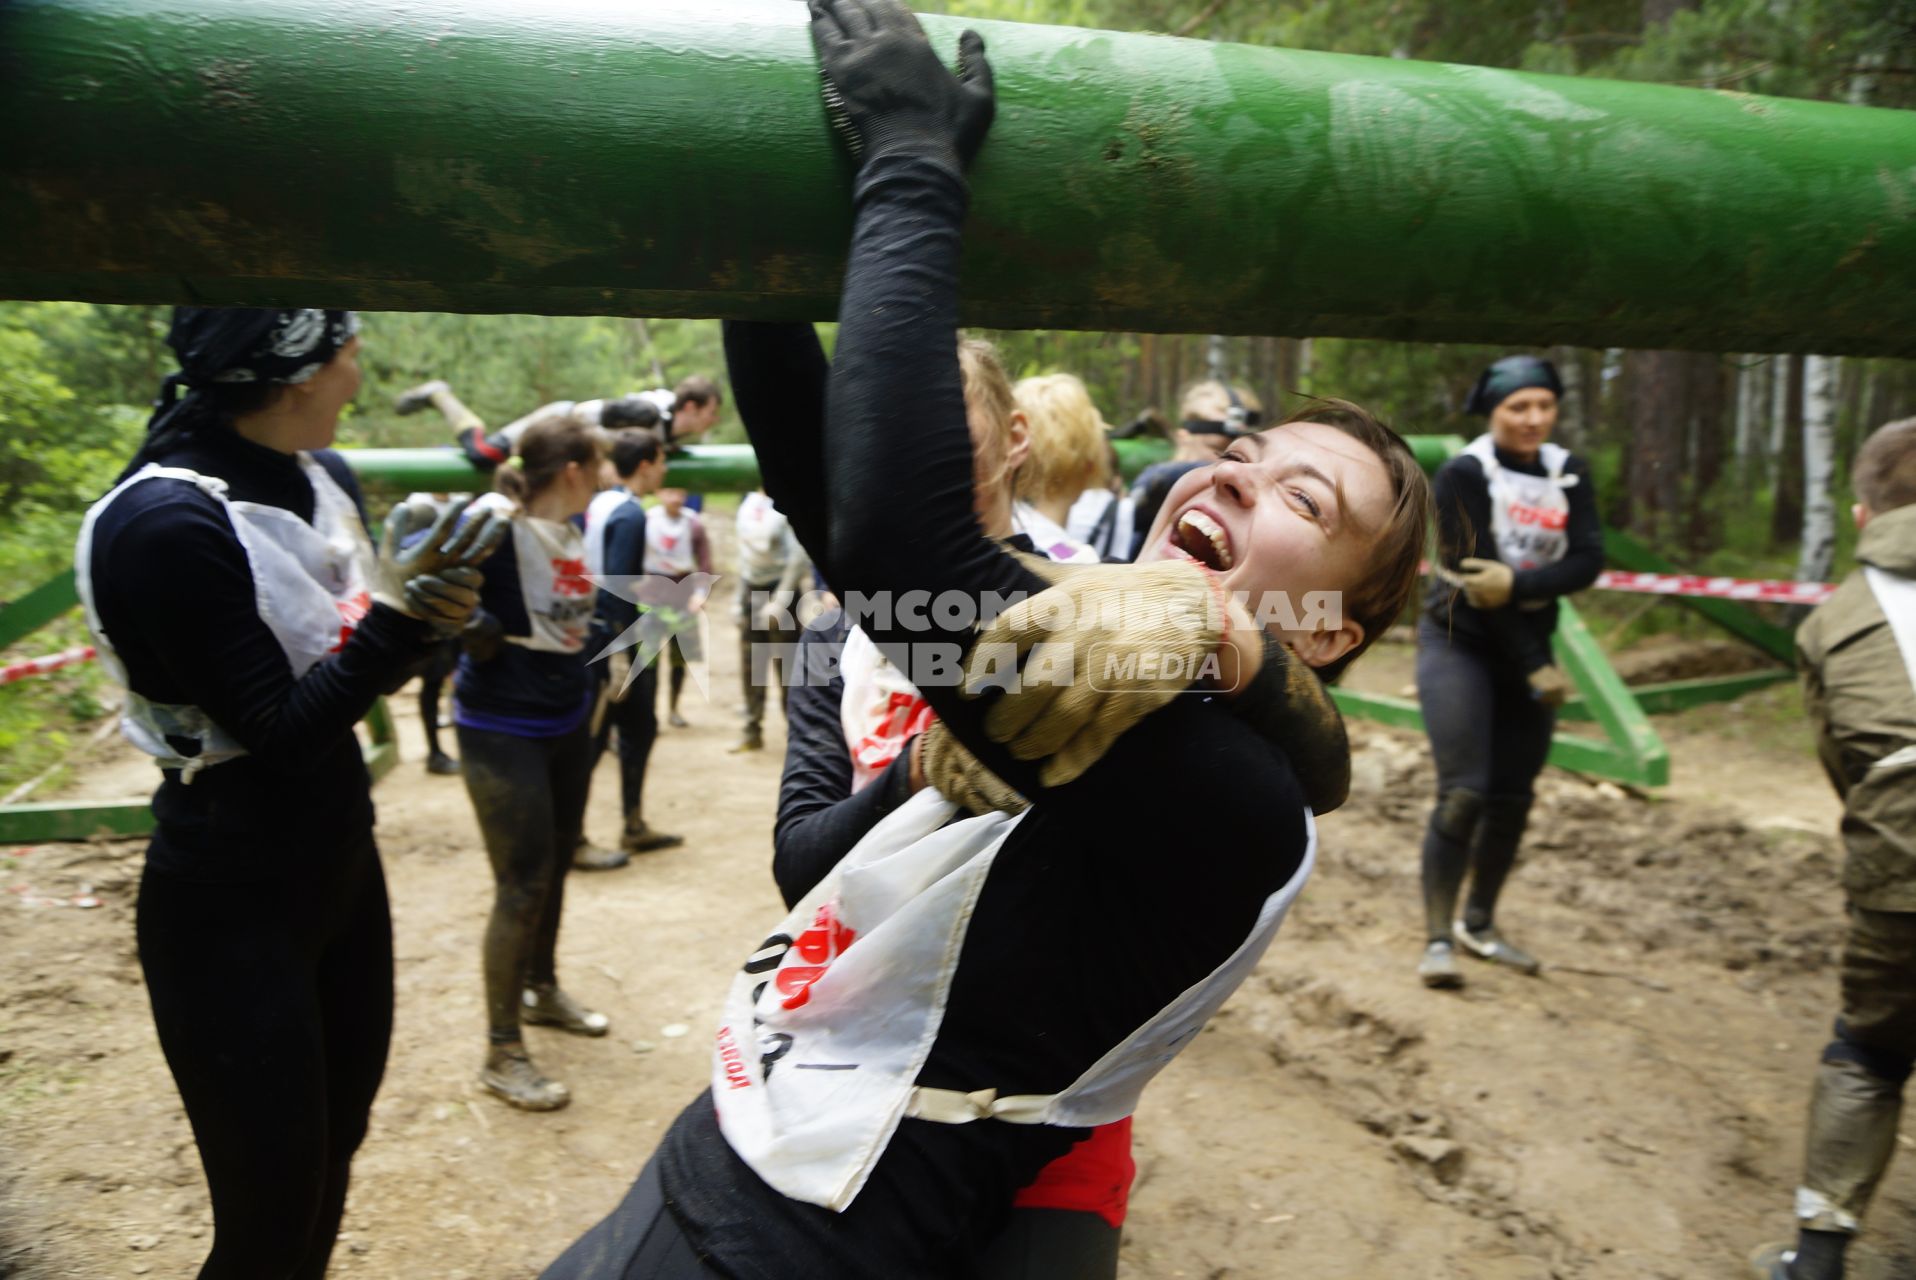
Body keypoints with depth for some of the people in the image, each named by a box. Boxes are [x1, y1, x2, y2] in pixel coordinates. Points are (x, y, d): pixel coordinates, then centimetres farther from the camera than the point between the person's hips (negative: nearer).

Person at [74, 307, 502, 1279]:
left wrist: (426, 612, -11)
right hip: (233, 908, -7)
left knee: (333, 1155, 22)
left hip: (341, 864, 8)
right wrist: (396, 613, -27)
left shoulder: (324, 477, 1)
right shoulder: (165, 523, -23)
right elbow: (278, 731, -21)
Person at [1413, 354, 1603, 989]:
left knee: (1512, 798, 9)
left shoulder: (1568, 473, 3)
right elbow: (1475, 578, -17)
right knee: (1464, 794, -13)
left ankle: (1479, 923, 26)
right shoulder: (1463, 475, -12)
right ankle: (1438, 937, -3)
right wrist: (1535, 668, -16)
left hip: (1529, 646, 5)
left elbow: (1588, 561, -9)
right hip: (1461, 644, -5)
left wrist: (1517, 583, -27)